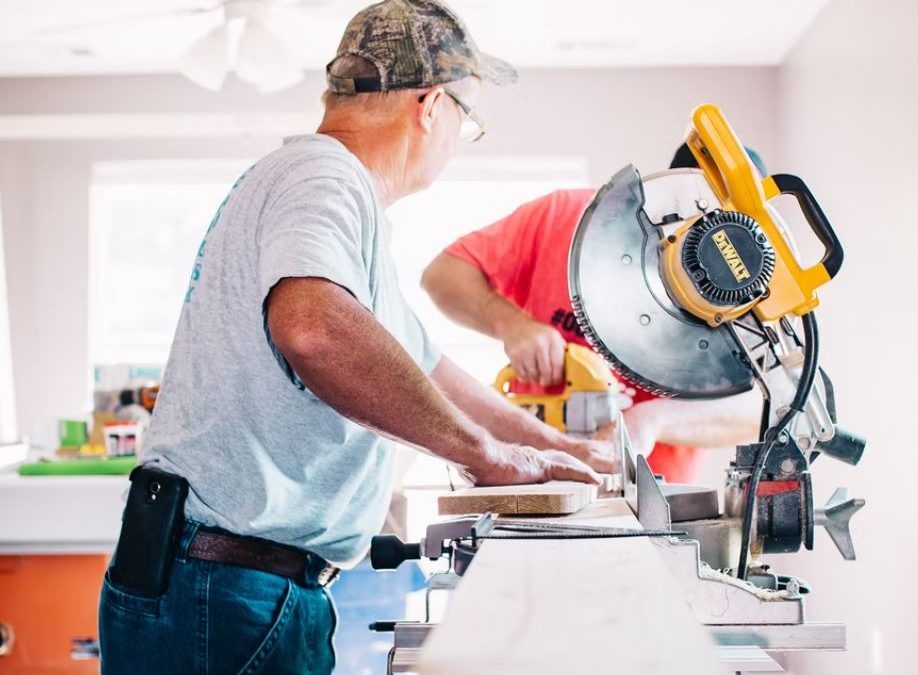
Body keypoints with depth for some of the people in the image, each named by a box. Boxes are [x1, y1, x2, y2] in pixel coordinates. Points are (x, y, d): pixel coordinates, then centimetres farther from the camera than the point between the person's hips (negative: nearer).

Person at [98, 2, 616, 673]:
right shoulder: (322, 177, -14)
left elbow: (422, 365, 31)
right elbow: (313, 327, -37)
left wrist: (555, 447, 34)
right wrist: (483, 450, -28)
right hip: (225, 593, -10)